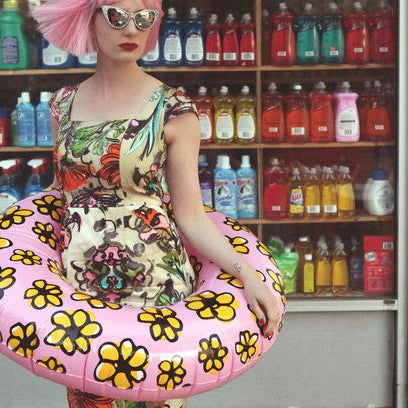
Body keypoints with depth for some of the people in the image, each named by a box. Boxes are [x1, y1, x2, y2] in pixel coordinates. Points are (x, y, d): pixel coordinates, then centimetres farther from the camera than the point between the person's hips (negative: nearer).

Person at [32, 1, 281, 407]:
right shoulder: (64, 103, 6)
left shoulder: (172, 109, -6)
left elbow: (190, 216, -7)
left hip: (155, 287, -3)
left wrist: (246, 272, -19)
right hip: (77, 285, 3)